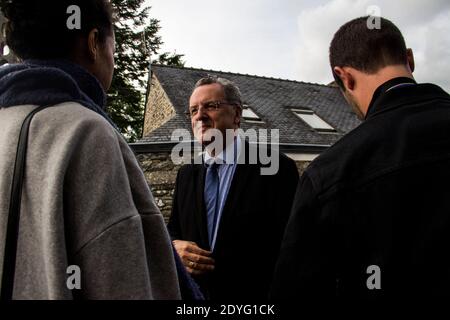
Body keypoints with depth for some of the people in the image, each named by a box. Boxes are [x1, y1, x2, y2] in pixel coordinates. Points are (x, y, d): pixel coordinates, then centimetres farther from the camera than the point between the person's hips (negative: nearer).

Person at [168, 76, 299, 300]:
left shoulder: (277, 168, -15)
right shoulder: (186, 174, 5)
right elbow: (173, 231, 10)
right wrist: (174, 246, -11)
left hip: (253, 294, -5)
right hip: (194, 294, 6)